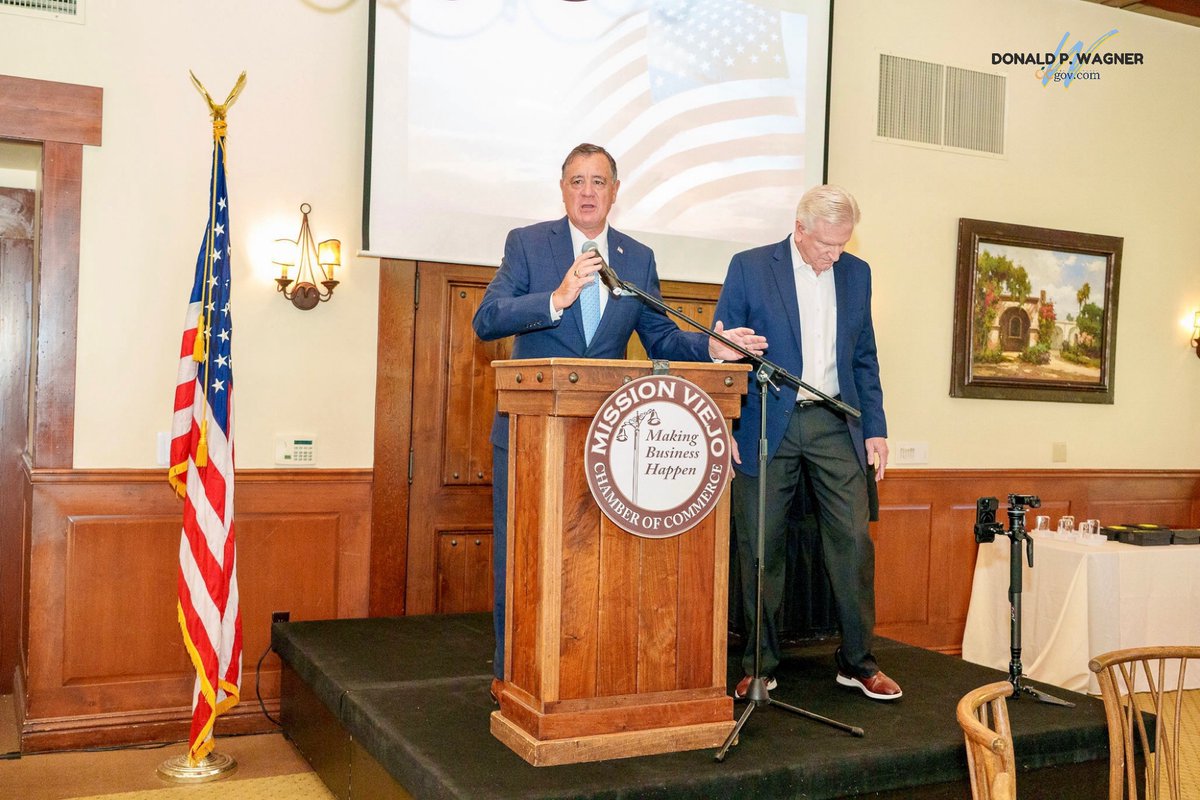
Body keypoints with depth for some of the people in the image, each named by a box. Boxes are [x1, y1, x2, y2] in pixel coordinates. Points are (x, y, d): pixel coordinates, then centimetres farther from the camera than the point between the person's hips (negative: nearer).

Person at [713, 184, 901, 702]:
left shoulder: (856, 273, 10)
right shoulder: (749, 267, -1)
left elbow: (865, 359, 15)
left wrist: (875, 428, 8)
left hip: (836, 424, 3)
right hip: (767, 426, -3)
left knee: (853, 541, -1)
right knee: (761, 548, 2)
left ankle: (857, 662, 14)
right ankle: (759, 666, 15)